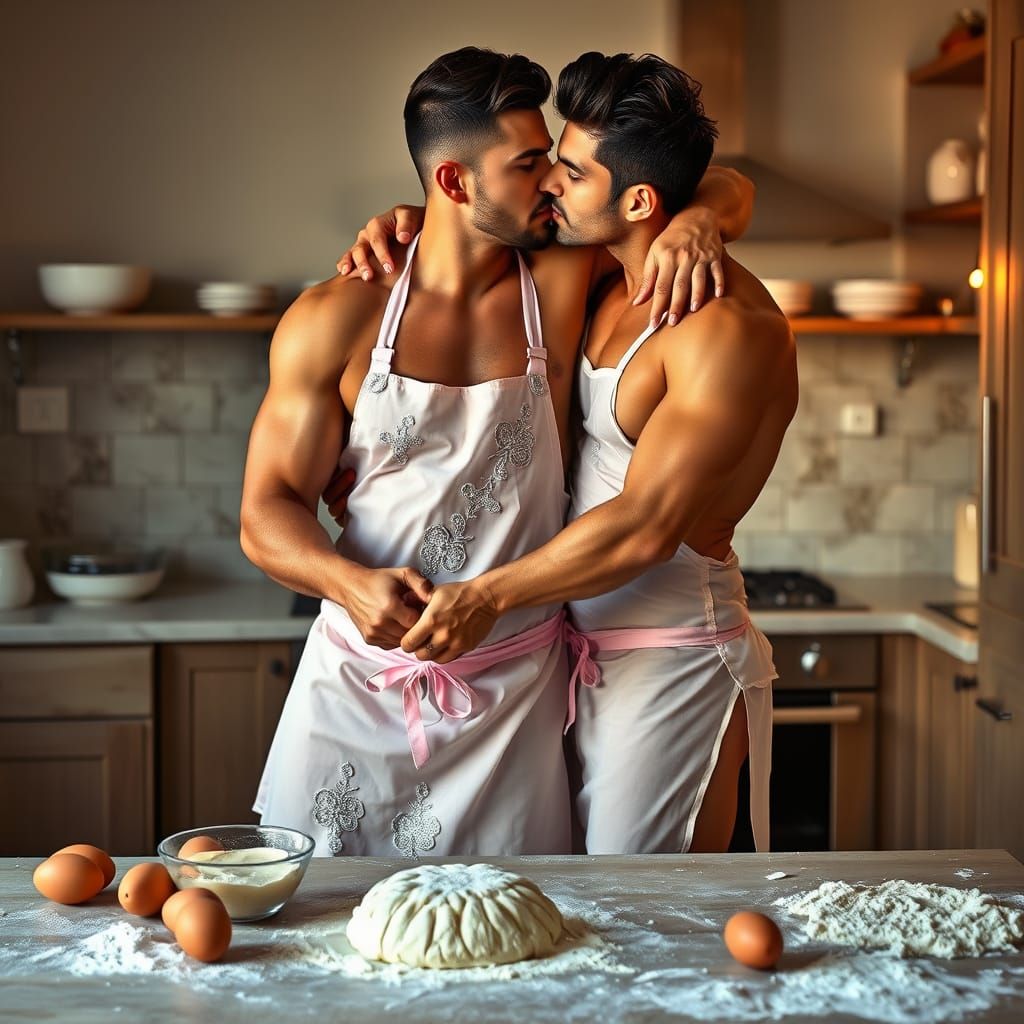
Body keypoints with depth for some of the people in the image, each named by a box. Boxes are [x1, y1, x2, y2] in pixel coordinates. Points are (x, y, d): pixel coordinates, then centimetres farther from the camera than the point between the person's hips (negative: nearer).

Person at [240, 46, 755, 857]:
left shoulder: (564, 284, -2)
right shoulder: (334, 323, -5)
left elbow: (724, 187, 8)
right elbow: (267, 512, -4)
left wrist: (690, 222, -16)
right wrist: (348, 582, -25)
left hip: (512, 697, 1)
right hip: (357, 685, 0)